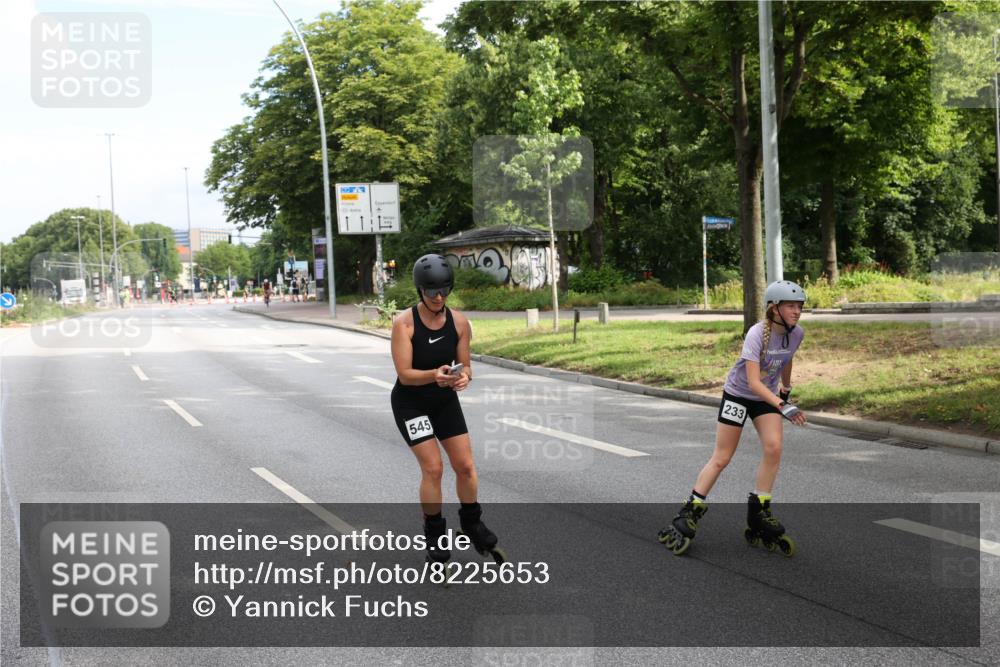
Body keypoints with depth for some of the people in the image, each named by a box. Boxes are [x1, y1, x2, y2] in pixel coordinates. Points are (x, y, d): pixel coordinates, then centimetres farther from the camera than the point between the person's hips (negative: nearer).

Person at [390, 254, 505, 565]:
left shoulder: (459, 322, -9)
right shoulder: (404, 323, -21)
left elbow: (465, 365, -3)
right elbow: (405, 374, -22)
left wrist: (464, 377, -27)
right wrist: (434, 375, -40)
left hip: (445, 400, 4)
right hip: (410, 402, -4)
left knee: (465, 466, 2)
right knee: (432, 467, -11)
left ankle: (472, 523, 26)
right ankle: (434, 534, 6)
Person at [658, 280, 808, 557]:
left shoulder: (797, 334, -11)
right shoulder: (757, 334, -29)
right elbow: (753, 381, -35)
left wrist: (786, 389, 25)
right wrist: (783, 406, -44)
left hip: (766, 396, 5)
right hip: (738, 392, -5)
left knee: (774, 448, -17)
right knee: (721, 458, -3)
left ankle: (759, 513, -6)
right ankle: (690, 513, 8)